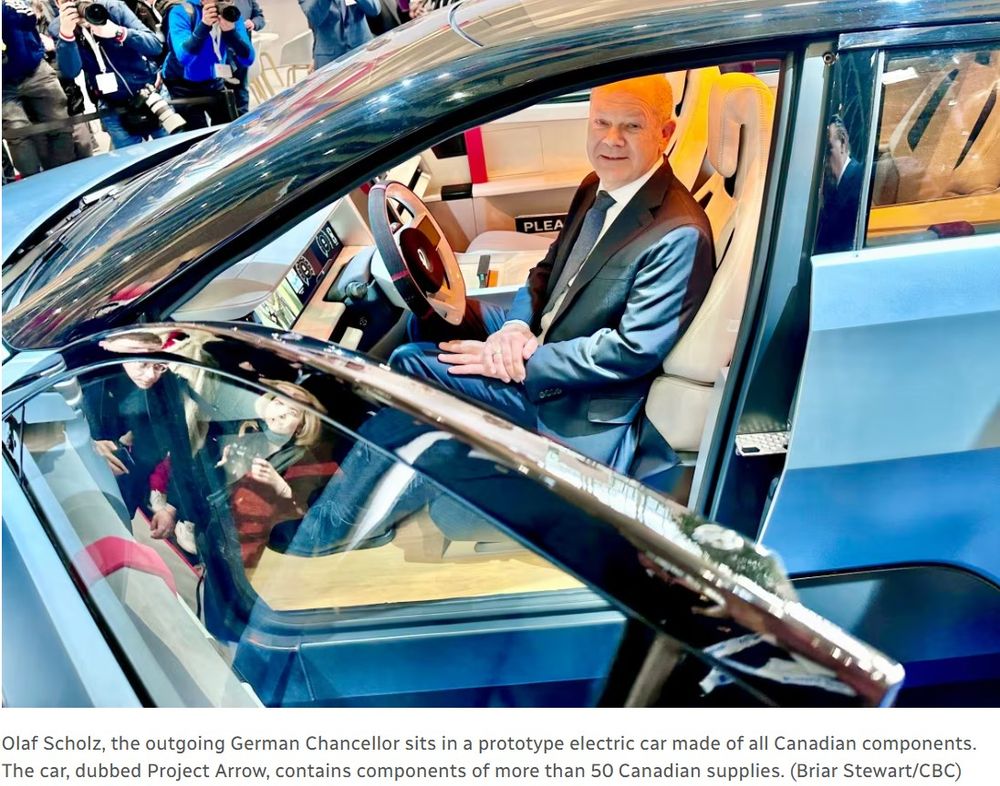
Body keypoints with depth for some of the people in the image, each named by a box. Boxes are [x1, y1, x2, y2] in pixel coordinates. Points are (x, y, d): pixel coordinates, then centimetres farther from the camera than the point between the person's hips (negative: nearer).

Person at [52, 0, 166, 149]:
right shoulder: (58, 28, -5)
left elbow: (156, 46, -17)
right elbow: (70, 72, -21)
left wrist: (118, 32, -31)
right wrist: (66, 34, -35)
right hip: (115, 111, 1)